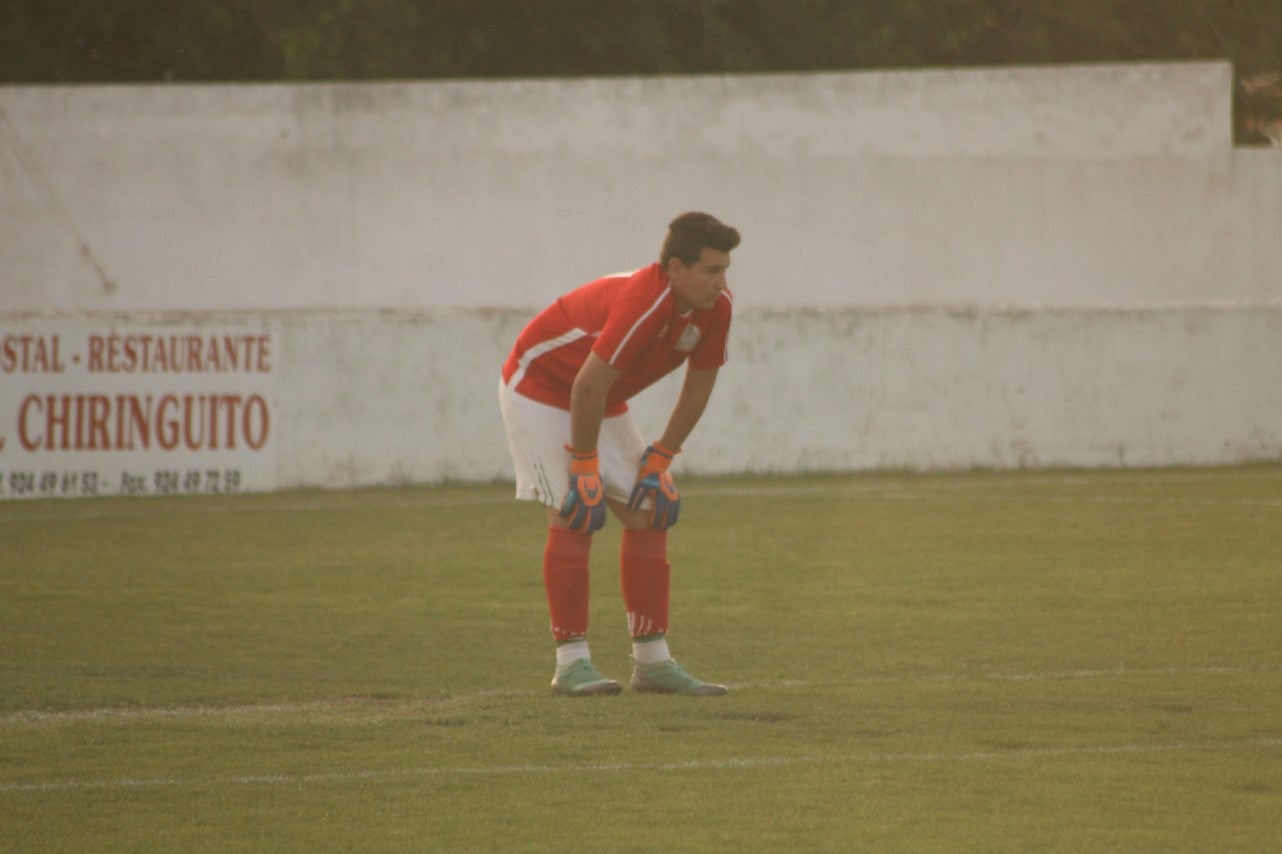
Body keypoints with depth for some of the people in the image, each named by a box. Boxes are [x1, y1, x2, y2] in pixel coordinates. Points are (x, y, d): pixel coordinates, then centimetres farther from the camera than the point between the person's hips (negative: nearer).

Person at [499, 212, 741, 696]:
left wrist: (660, 461, 0)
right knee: (572, 519, -17)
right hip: (540, 386, -8)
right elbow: (587, 387, -33)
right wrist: (584, 468, -25)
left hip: (603, 402, 8)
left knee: (648, 517, 0)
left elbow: (698, 386, 0)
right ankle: (572, 664, -14)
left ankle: (652, 661, 4)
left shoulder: (716, 307, -13)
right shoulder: (643, 302, -36)